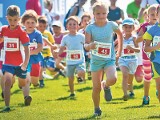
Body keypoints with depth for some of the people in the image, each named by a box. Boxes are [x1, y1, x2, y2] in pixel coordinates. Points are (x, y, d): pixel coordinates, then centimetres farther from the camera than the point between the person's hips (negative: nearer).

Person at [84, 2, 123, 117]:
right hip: (96, 60, 0)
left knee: (112, 79, -27)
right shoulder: (90, 28, -8)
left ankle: (106, 86, 10)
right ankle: (97, 109, 24)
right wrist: (90, 45, -38)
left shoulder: (111, 25, -5)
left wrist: (120, 51, 17)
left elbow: (120, 34, 16)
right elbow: (86, 45, -13)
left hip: (109, 59, 0)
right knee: (96, 87, 1)